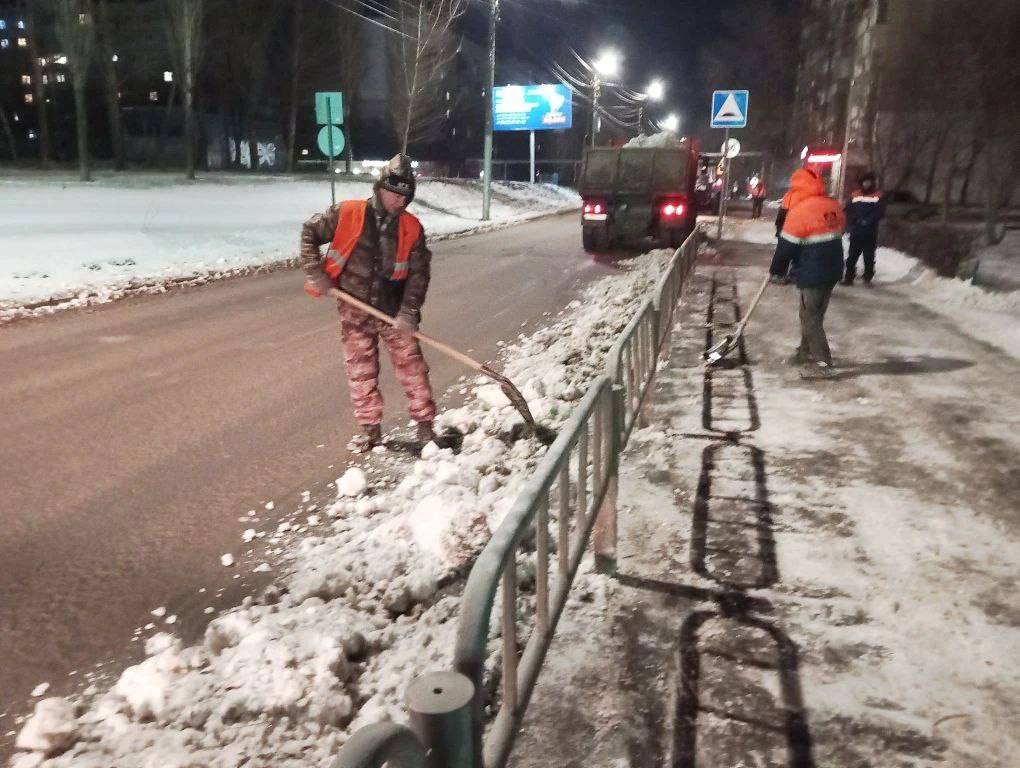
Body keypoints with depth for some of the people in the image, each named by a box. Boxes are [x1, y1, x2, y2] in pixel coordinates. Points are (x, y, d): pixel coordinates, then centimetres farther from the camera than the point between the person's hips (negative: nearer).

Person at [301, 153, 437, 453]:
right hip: (355, 311, 0)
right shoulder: (347, 214, -9)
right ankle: (370, 429, 23)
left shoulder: (412, 227, -5)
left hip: (393, 310, 0)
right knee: (361, 372, 8)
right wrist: (315, 272, -8)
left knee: (411, 366, 3)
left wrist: (409, 311, -17)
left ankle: (425, 424, 17)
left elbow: (418, 273, -7)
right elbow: (310, 232, 1)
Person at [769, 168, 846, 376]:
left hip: (813, 273, -8)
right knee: (813, 314, 19)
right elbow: (839, 231, 17)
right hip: (833, 270, 8)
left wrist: (777, 270, 2)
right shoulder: (834, 206, 6)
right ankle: (806, 353, 30)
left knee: (810, 317, 1)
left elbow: (786, 246, -11)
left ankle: (822, 362, 0)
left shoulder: (799, 211, -16)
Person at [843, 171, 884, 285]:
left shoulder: (878, 196, 3)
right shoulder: (855, 195, 8)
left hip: (870, 233, -1)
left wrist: (867, 221, -19)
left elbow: (879, 212, -7)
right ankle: (848, 277, 7)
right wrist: (851, 223, -12)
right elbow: (847, 210, 2)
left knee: (869, 257, 5)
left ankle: (868, 278, 14)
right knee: (852, 256, 2)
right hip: (855, 232, 1)